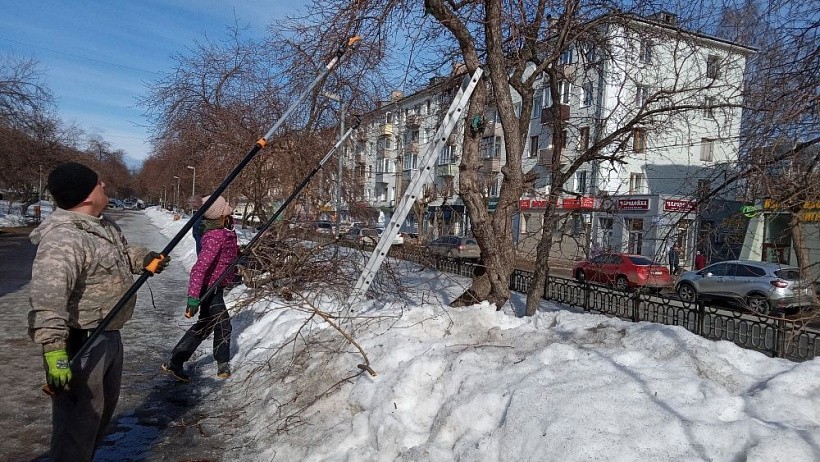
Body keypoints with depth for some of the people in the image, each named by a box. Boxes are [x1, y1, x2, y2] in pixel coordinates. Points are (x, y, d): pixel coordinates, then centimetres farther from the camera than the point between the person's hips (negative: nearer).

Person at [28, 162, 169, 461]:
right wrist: (53, 349, -39)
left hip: (108, 335, 10)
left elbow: (120, 253, 24)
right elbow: (47, 299, -34)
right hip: (80, 343, -10)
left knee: (105, 406, 26)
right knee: (80, 418, 1)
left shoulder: (101, 224, 5)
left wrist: (143, 258, 4)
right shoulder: (63, 239, -27)